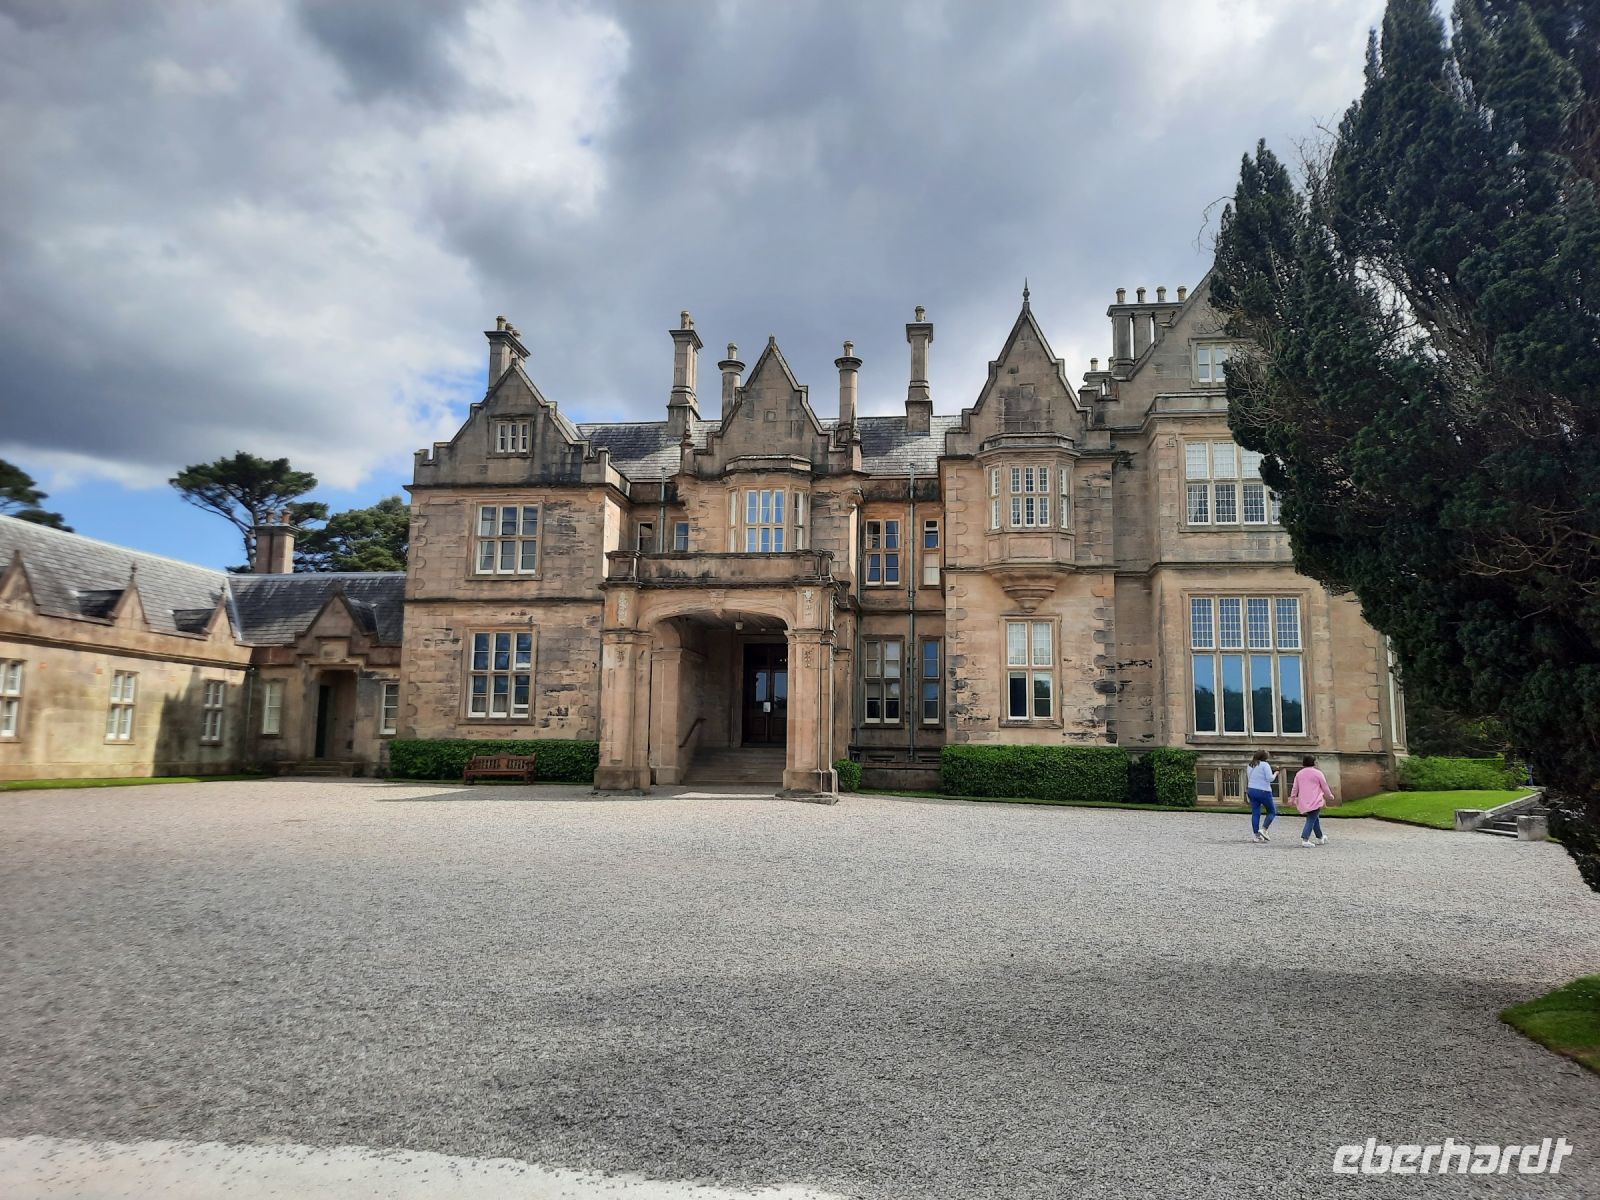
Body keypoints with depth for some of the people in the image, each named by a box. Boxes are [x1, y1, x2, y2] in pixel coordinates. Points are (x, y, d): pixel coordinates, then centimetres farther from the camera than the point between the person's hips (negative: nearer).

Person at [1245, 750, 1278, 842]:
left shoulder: (1251, 765, 12)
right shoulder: (1265, 765, -10)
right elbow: (1270, 778, -14)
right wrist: (1275, 774, 3)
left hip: (1251, 790, 7)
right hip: (1263, 791, -7)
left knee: (1255, 813, 6)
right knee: (1272, 811, 9)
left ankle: (1256, 835, 4)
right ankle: (1263, 829, -5)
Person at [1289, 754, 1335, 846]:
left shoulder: (1299, 774, 10)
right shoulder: (1318, 773, -5)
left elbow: (1295, 788, 11)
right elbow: (1325, 787, 3)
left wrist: (1293, 798, 18)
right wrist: (1330, 796, 19)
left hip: (1303, 802, 6)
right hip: (1315, 802, -6)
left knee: (1315, 818, 22)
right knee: (1311, 820, -7)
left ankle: (1320, 838, 34)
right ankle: (1305, 839, -21)